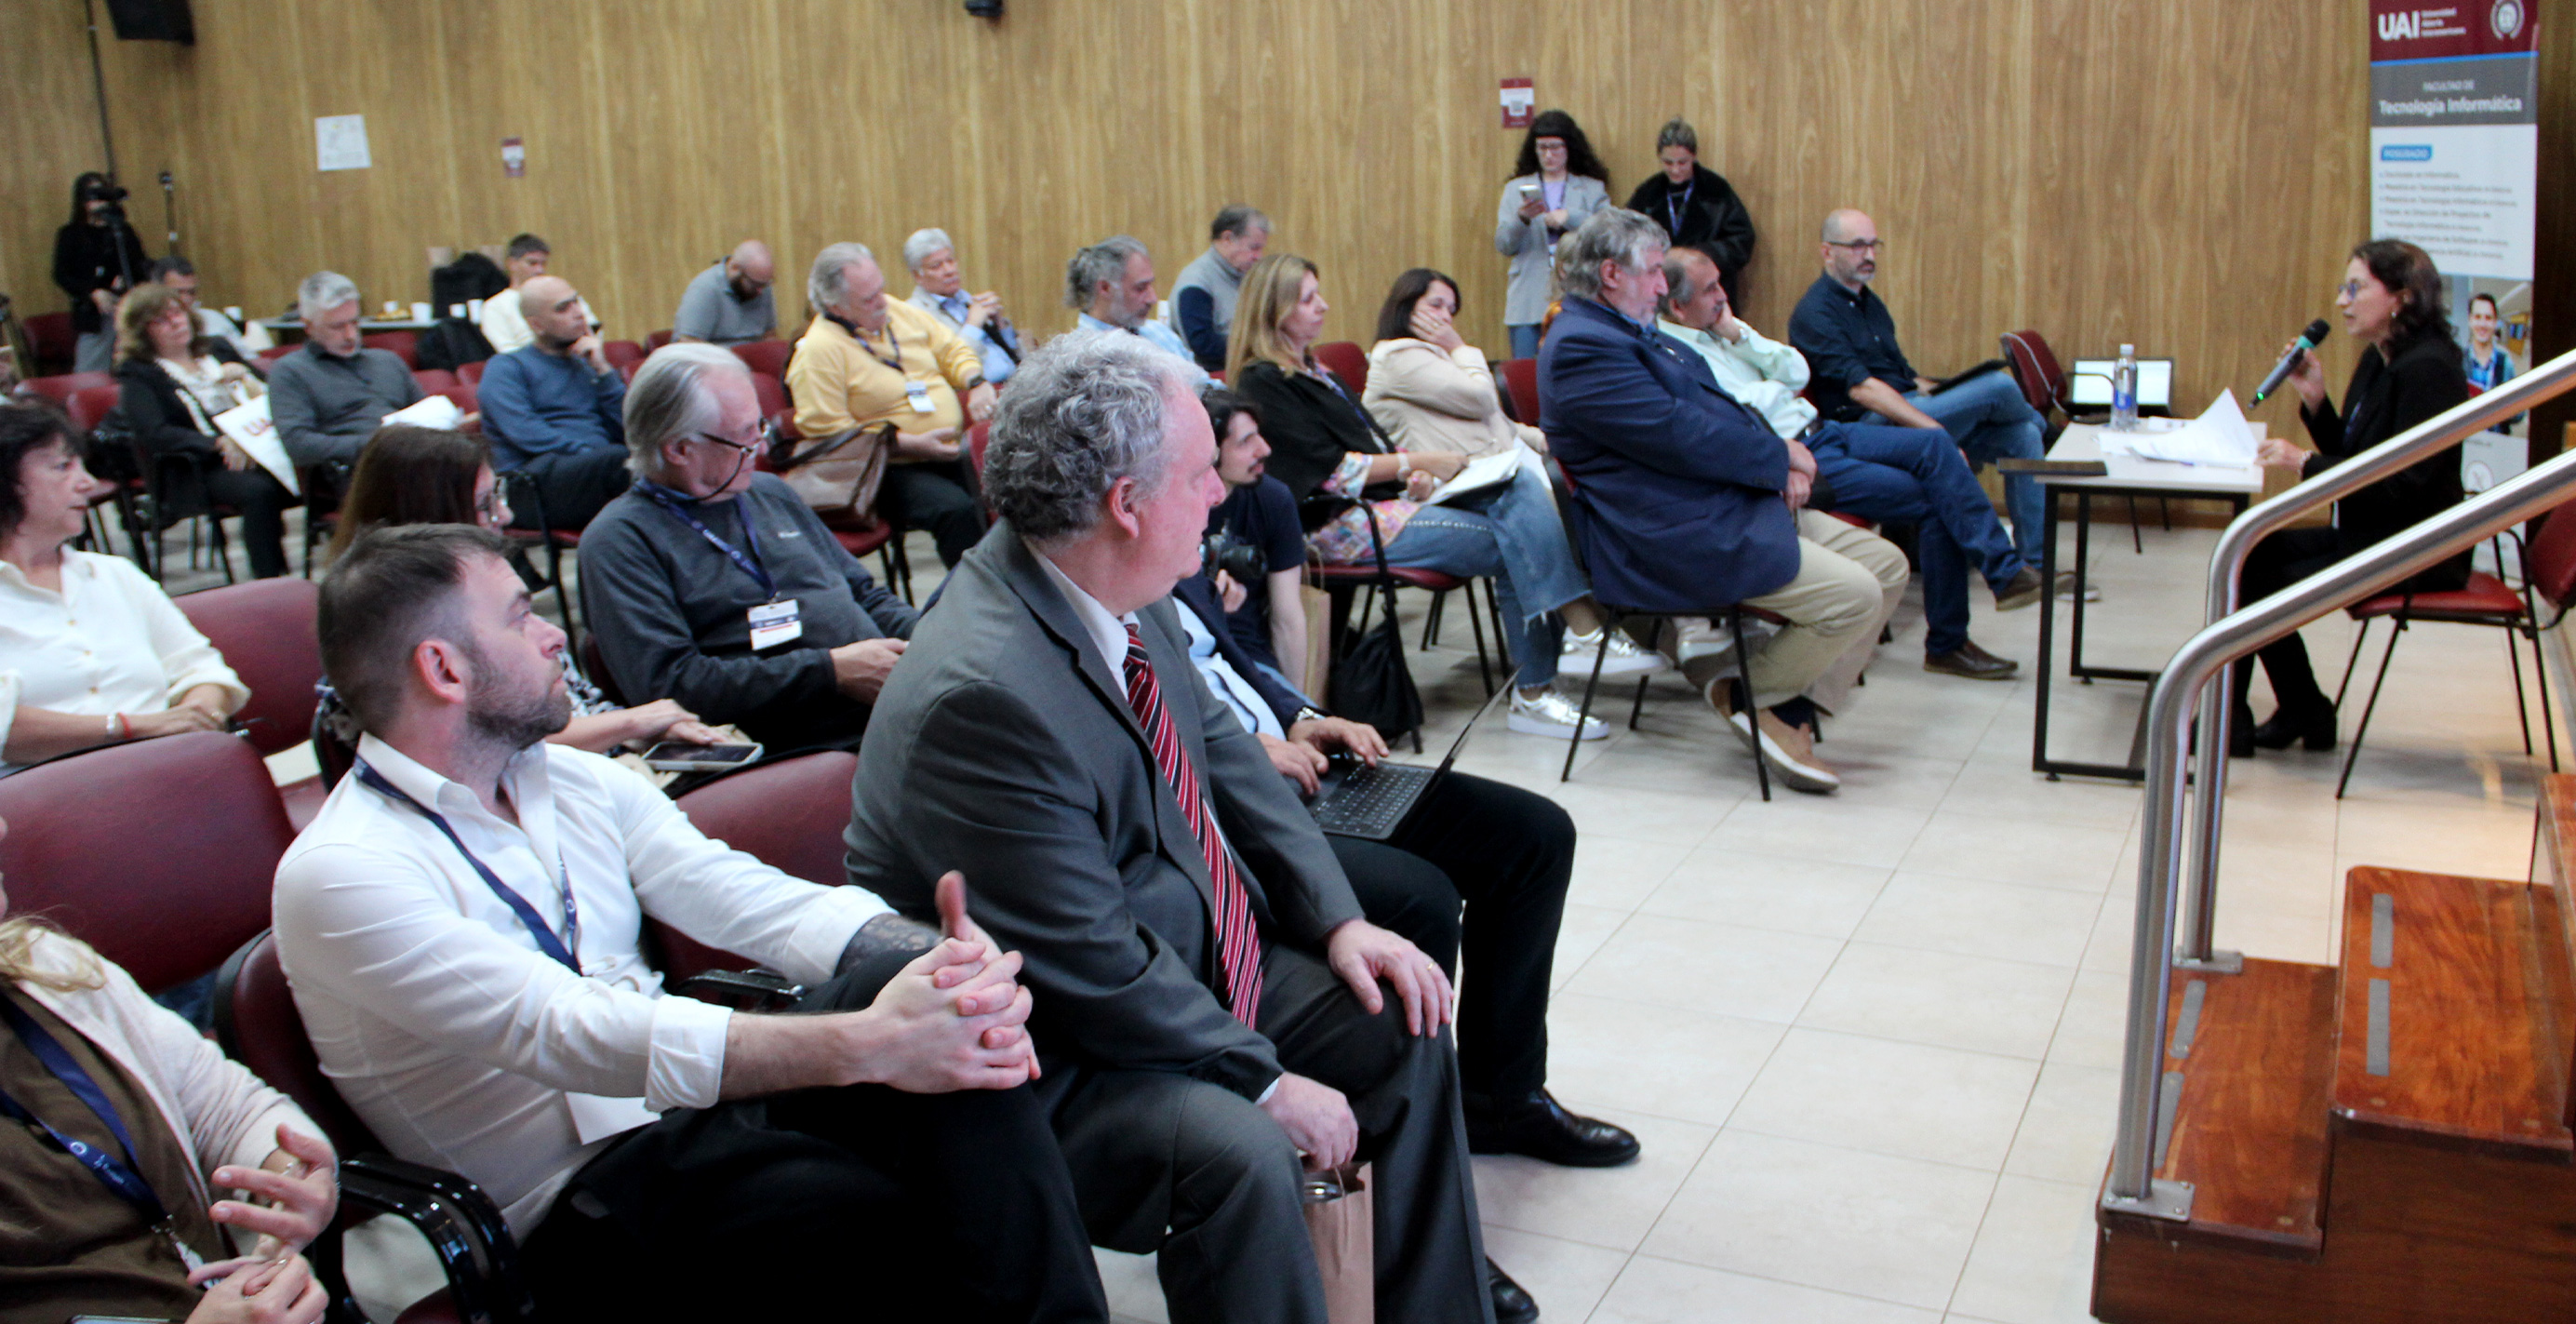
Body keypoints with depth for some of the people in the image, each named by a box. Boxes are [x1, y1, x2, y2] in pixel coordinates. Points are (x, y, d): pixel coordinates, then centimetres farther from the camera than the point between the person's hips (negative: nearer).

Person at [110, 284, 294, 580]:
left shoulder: (216, 349, 24)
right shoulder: (137, 374, 7)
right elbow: (155, 434, -9)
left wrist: (245, 376, 1)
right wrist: (219, 444, -21)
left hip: (259, 452, 4)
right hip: (198, 470, -4)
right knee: (258, 490, -38)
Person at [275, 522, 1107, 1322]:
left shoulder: (573, 780, 12)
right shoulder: (338, 874, -10)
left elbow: (756, 902, 0)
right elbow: (567, 1032, -24)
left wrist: (946, 963, -21)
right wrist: (867, 1045, -33)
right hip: (580, 1211, -6)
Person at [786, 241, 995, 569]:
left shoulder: (897, 312, 10)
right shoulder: (818, 351, -12)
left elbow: (952, 349, 21)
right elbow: (828, 432, -16)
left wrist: (977, 382, -3)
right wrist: (912, 443, -18)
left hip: (953, 450, 7)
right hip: (894, 469, -7)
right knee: (954, 509, -33)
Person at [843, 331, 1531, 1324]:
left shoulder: (1116, 595, -3)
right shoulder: (985, 696, -31)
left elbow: (1219, 749, 10)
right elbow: (1090, 967, -27)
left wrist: (1338, 919, 1)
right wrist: (1267, 1080, -19)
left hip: (1184, 962, 10)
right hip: (1050, 1053, -9)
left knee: (1402, 1025, 6)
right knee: (1238, 1152, -31)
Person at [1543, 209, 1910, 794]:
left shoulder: (1632, 333, 19)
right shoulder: (1581, 346, -15)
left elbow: (1719, 412, 20)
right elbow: (1678, 436, -22)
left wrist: (1779, 462, 1)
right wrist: (1779, 456, -9)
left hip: (1735, 504, 11)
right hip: (1679, 540, -11)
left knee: (1886, 563, 7)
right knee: (1855, 594, -20)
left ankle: (1789, 701, 9)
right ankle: (1751, 695, 2)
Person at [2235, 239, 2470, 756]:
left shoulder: (2428, 369, -20)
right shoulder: (2378, 360, 9)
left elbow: (2405, 484, -25)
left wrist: (2306, 462, -22)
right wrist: (2315, 401, -1)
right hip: (2368, 534, 10)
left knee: (2263, 579, -15)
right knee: (2245, 553, 0)